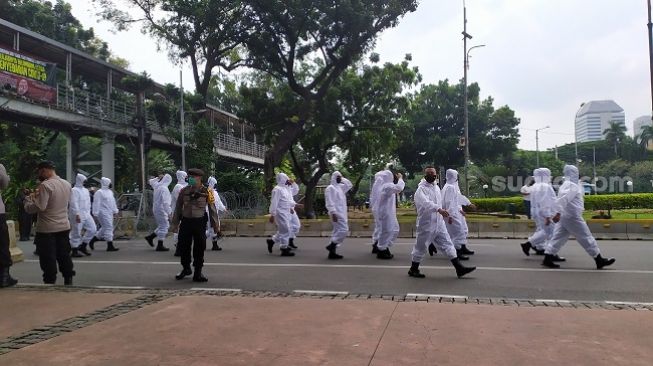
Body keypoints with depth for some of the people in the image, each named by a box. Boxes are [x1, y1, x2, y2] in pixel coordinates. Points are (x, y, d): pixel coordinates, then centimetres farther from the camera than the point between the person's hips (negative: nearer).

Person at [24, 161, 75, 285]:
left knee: (48, 260, 1)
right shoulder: (67, 184, 6)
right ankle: (68, 280, 20)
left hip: (47, 229, -7)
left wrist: (29, 198, -4)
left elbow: (39, 207, -22)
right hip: (64, 227, 7)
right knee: (64, 256, 15)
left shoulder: (45, 185, -17)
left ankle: (50, 282, 6)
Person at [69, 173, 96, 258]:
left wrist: (88, 212, 15)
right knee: (76, 232, -1)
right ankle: (74, 251, 8)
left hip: (86, 214, 8)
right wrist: (77, 214, -23)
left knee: (92, 229, 4)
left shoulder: (86, 190, 16)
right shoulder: (74, 190, -10)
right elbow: (74, 203, -18)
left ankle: (83, 246, 16)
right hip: (78, 215, -8)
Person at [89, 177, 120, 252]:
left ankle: (92, 241, 28)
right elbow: (96, 203, -14)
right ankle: (110, 246, -5)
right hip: (103, 213, -9)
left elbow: (113, 202, 22)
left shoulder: (110, 192, 17)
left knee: (104, 228, 14)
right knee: (108, 227, -9)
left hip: (109, 213, 9)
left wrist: (115, 211, 19)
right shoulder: (99, 192, -10)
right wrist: (96, 213, -17)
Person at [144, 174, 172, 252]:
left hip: (156, 209, 9)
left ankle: (150, 237, 23)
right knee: (164, 227, -1)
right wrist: (168, 213, -23)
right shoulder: (164, 188, -18)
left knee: (162, 226, 21)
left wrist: (158, 178, 19)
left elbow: (151, 181, 31)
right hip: (161, 210, -9)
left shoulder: (157, 186, 7)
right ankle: (160, 246, 2)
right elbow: (165, 202, -24)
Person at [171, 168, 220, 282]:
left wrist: (215, 225, 0)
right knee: (184, 246, 10)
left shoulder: (207, 192, -2)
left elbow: (212, 209, 1)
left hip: (199, 222, -2)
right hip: (186, 221, 3)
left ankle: (198, 273, 13)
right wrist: (175, 223, 9)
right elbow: (178, 207, 11)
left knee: (199, 248, 1)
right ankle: (186, 268, 32)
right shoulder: (183, 191, 5)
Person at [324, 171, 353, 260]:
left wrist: (343, 179, 17)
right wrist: (333, 213, -24)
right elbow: (329, 202, -16)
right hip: (336, 213, -9)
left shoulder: (340, 187, 18)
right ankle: (331, 245, -7)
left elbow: (349, 185, 30)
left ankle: (332, 252, 9)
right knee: (344, 230, -16)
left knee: (337, 231, 8)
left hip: (341, 213, 9)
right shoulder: (330, 188, -8)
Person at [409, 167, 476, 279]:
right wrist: (439, 209, -46)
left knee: (447, 244, 3)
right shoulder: (421, 189, -14)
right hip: (426, 224, -7)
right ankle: (413, 269, 20)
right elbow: (425, 203, -32)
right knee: (420, 247, 5)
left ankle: (459, 268, 4)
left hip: (439, 223, 7)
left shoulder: (436, 187, 12)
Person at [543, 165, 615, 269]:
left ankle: (547, 259, 5)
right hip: (572, 218, -10)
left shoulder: (565, 185, 17)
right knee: (586, 238, 0)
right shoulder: (572, 186, -14)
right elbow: (563, 200, -27)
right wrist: (558, 213, -34)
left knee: (558, 238, 8)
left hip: (564, 217, 10)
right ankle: (599, 260, 8)